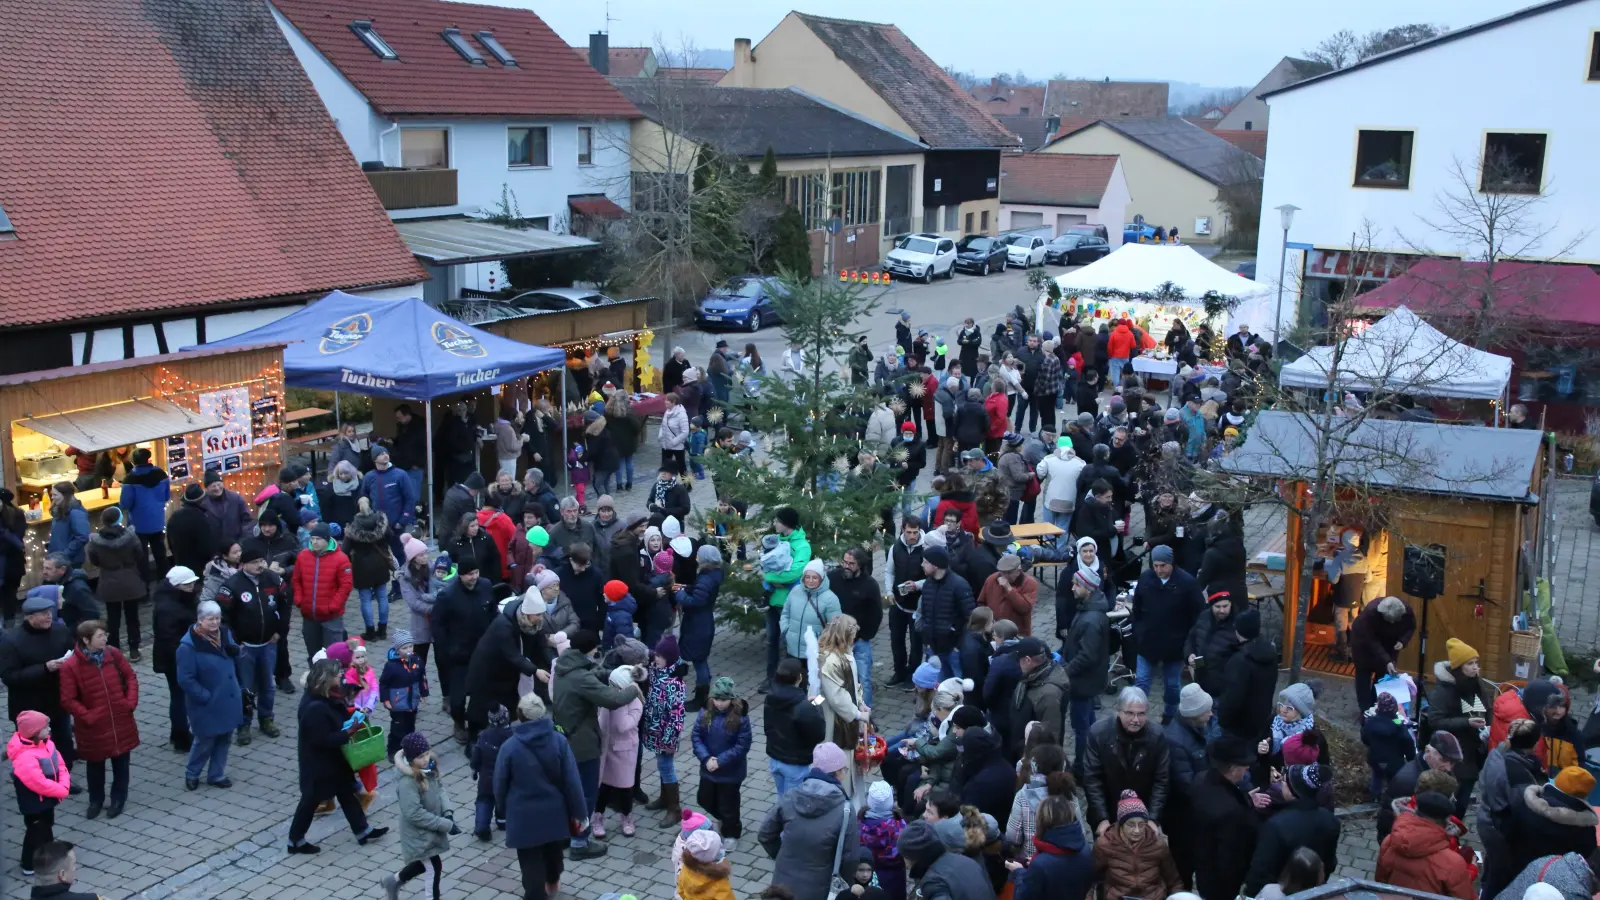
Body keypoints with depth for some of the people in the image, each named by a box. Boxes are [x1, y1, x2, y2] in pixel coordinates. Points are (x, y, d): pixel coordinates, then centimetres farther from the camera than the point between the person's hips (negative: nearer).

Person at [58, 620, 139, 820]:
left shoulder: (113, 654, -6)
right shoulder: (71, 666, -18)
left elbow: (130, 676, 6)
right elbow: (67, 700, -13)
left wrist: (131, 701, -5)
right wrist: (87, 716, -15)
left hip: (121, 720, 3)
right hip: (94, 725, -3)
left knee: (121, 762, 14)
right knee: (96, 766, 15)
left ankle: (118, 799, 32)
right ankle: (96, 801, 35)